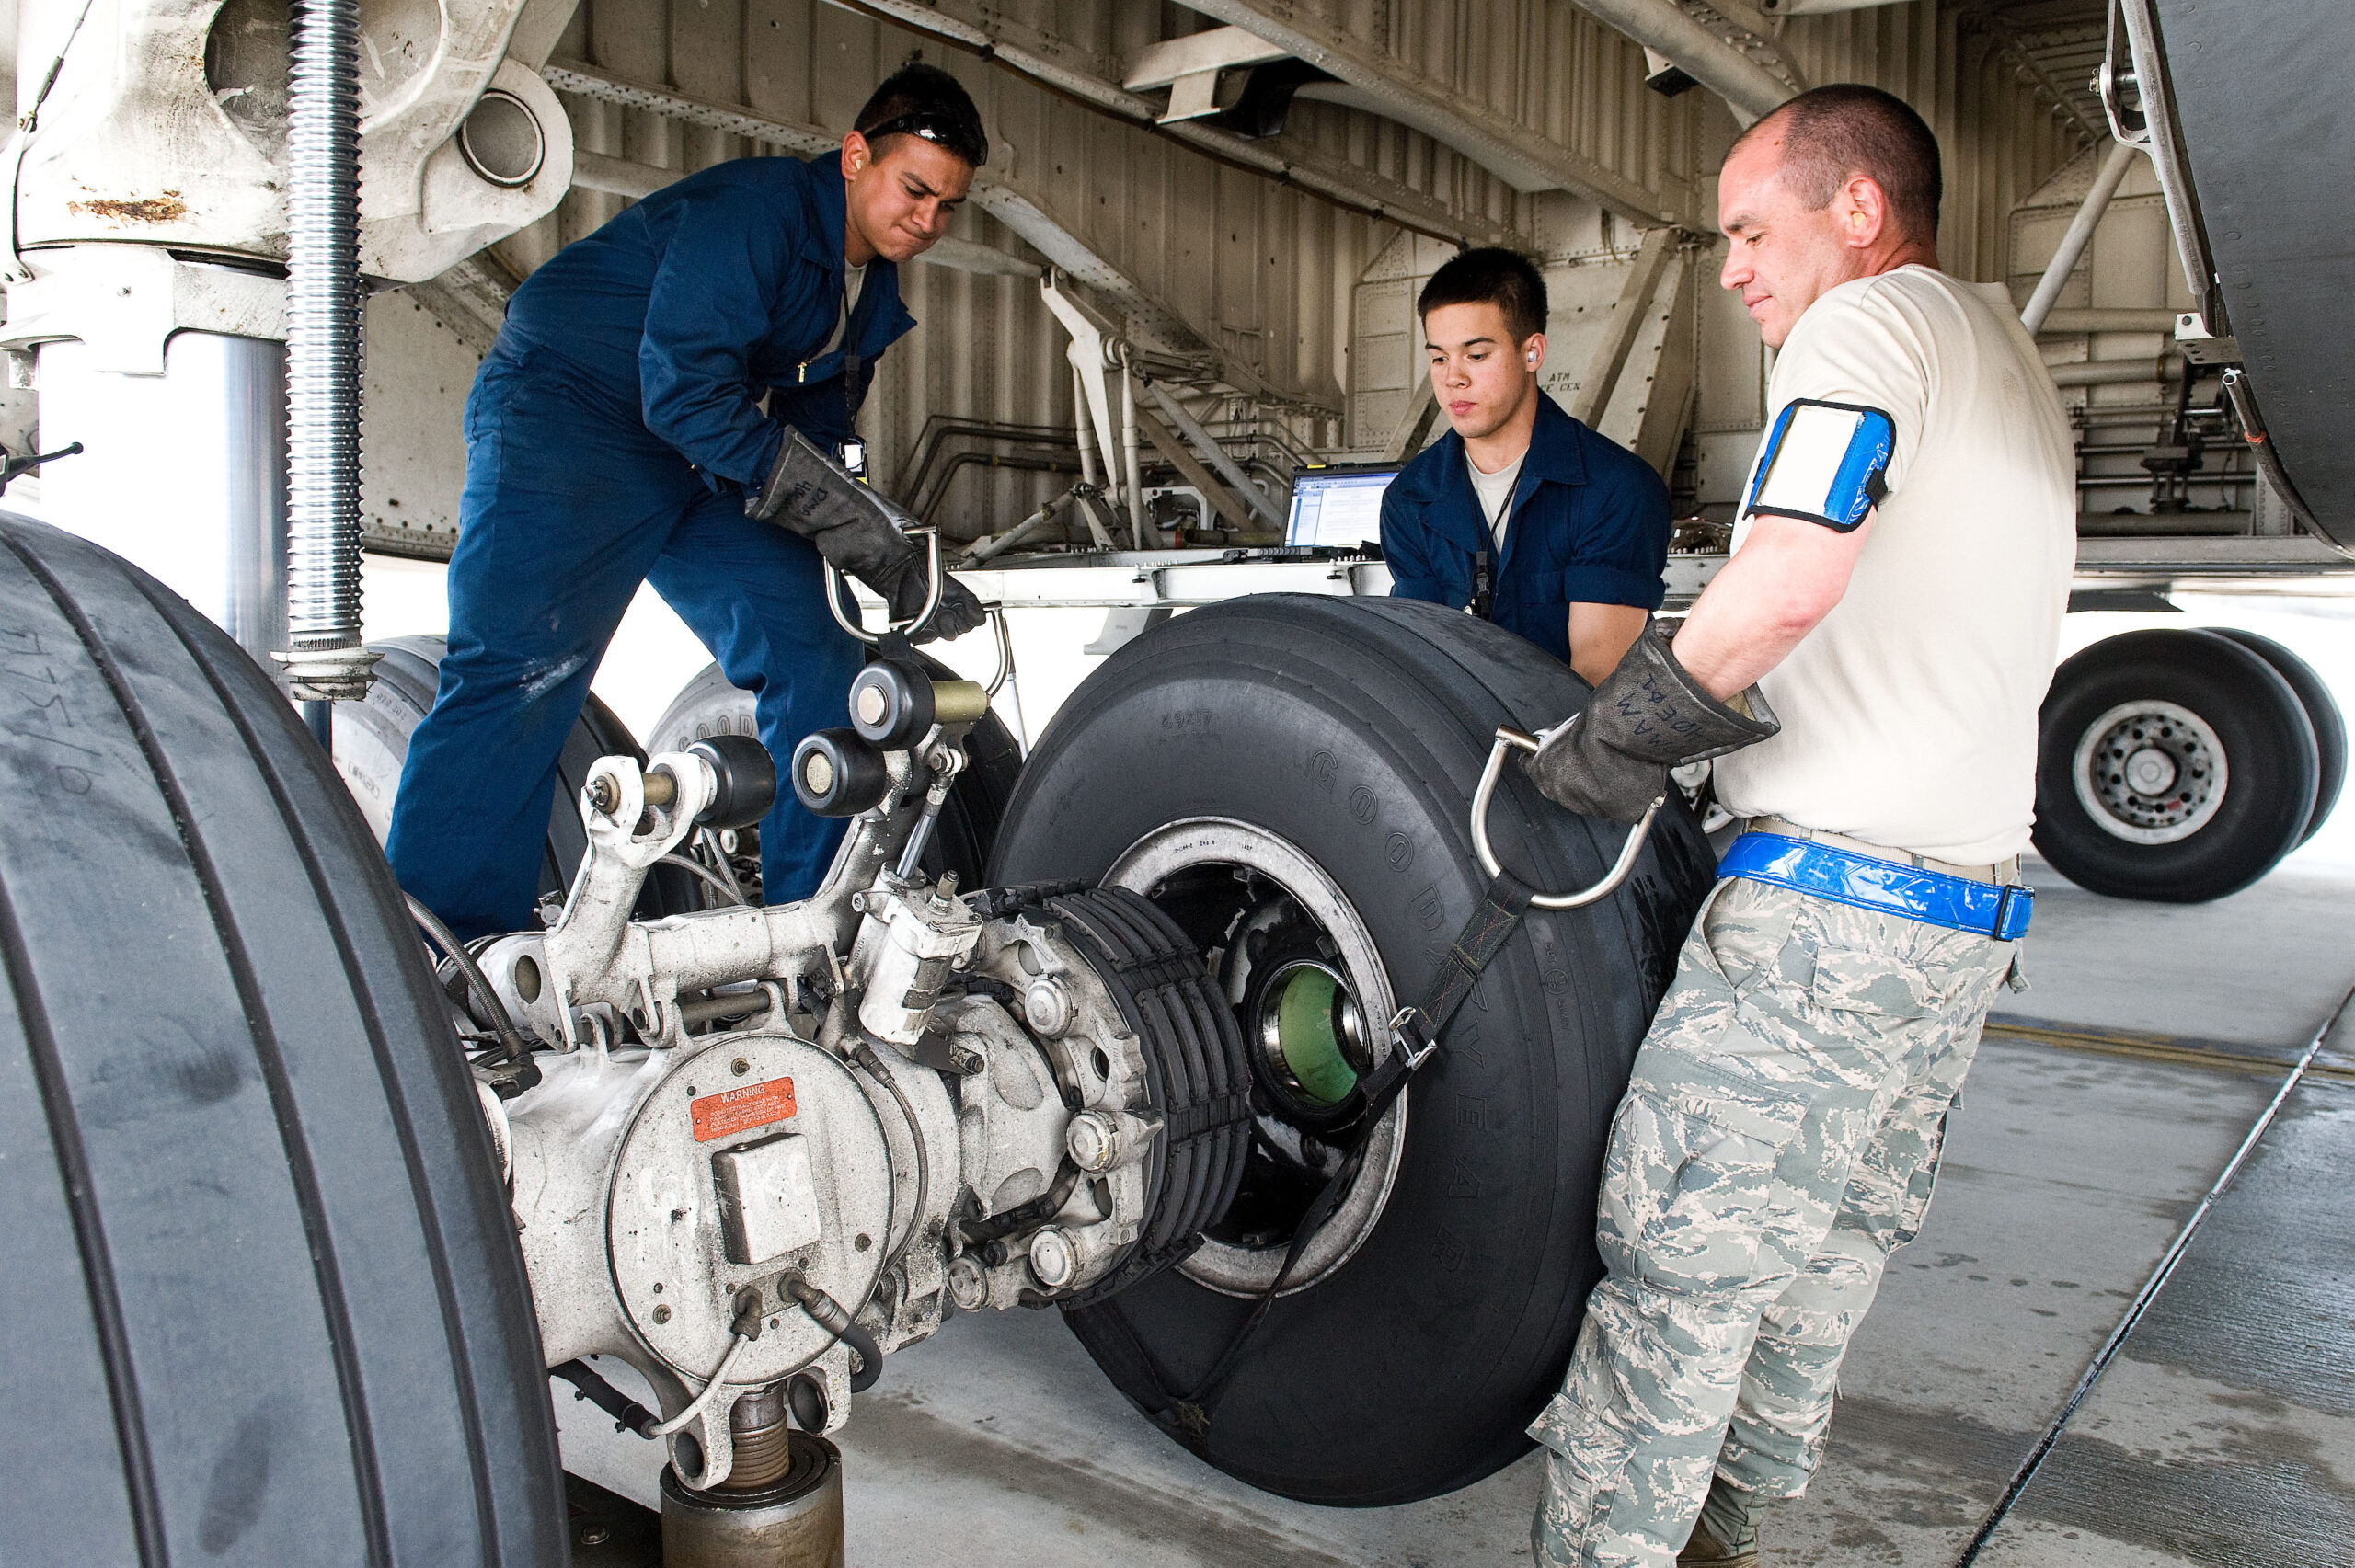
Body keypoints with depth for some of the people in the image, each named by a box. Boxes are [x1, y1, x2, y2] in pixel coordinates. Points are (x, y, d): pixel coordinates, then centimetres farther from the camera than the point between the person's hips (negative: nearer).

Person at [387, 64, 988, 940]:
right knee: (521, 668, -21)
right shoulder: (750, 210, -19)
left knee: (818, 663, -3)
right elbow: (684, 392, -27)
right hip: (563, 415, -8)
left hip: (705, 464, 8)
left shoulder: (872, 289, 10)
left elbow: (816, 432, 13)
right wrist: (868, 539, -26)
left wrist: (901, 573, -5)